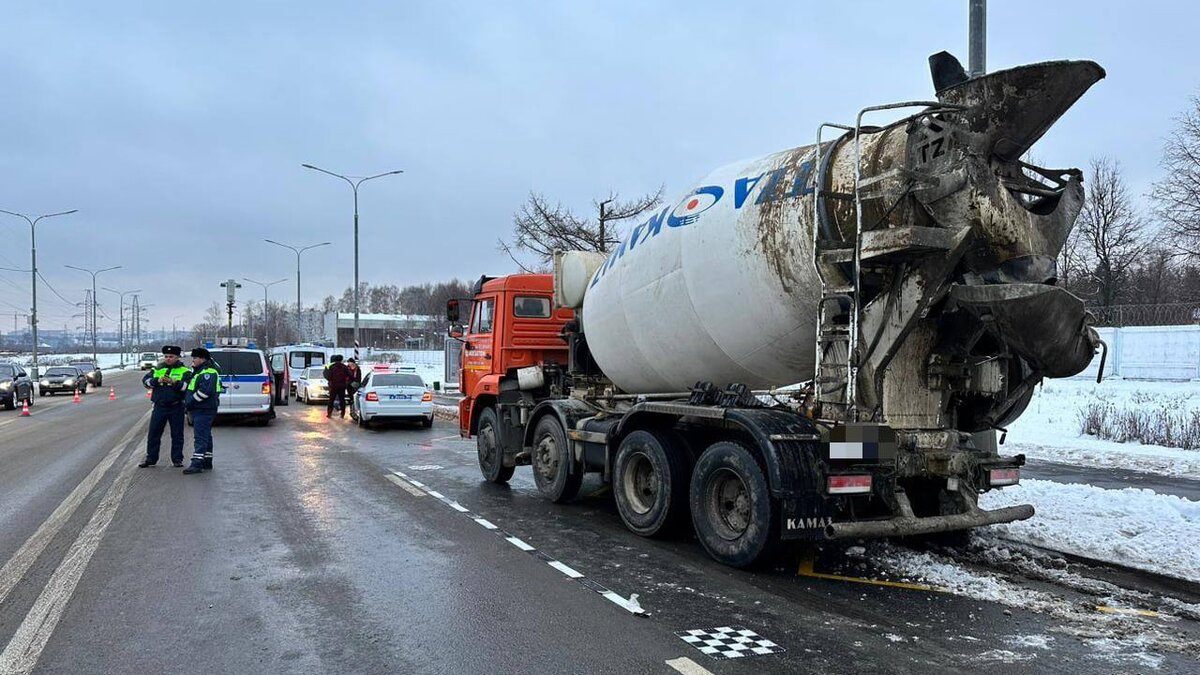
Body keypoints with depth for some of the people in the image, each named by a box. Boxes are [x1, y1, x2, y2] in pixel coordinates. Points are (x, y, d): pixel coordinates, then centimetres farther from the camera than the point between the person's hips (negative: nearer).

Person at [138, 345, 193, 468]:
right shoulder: (157, 369, 12)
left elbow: (187, 386, -12)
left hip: (176, 407, -3)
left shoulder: (184, 371, 1)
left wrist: (174, 382, -25)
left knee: (177, 435, 4)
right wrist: (157, 381, -17)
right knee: (153, 434, 7)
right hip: (159, 406, 3)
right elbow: (145, 381, 1)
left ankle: (177, 459, 12)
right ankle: (150, 458, 17)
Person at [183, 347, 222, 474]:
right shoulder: (199, 371, 20)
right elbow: (191, 388, 29)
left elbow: (205, 391, -27)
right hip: (200, 410, 11)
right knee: (205, 436, 15)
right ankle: (207, 462, 23)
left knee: (200, 436, -14)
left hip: (204, 410, -11)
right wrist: (188, 402, 16)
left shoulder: (208, 372, -16)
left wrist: (191, 401, -20)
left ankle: (197, 463, -17)